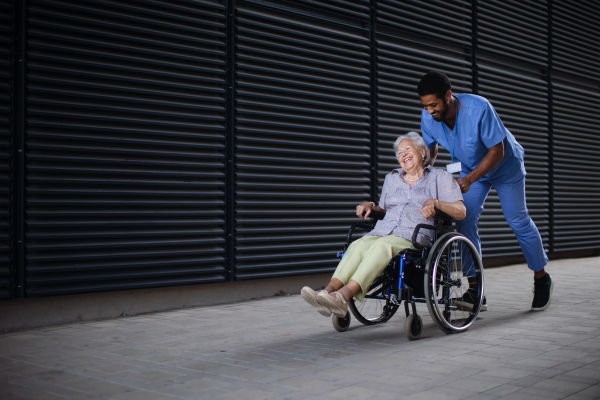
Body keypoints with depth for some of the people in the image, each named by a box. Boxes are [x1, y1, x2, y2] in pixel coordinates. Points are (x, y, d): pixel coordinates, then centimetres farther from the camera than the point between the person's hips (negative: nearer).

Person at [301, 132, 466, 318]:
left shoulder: (440, 178, 14)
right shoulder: (391, 178, 29)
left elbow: (461, 212, 3)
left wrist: (435, 202, -14)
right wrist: (370, 205, 11)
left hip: (416, 236, -4)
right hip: (383, 231, 5)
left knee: (383, 245, -37)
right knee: (358, 245, -31)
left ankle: (344, 296, -53)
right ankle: (328, 292, -51)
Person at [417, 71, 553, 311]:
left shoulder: (478, 108, -37)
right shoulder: (427, 117, -22)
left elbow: (496, 150, -31)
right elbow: (430, 149, -4)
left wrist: (470, 179, -41)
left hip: (504, 165, -4)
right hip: (470, 169, 4)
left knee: (518, 222, 4)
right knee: (465, 222, -9)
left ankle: (541, 278, 24)